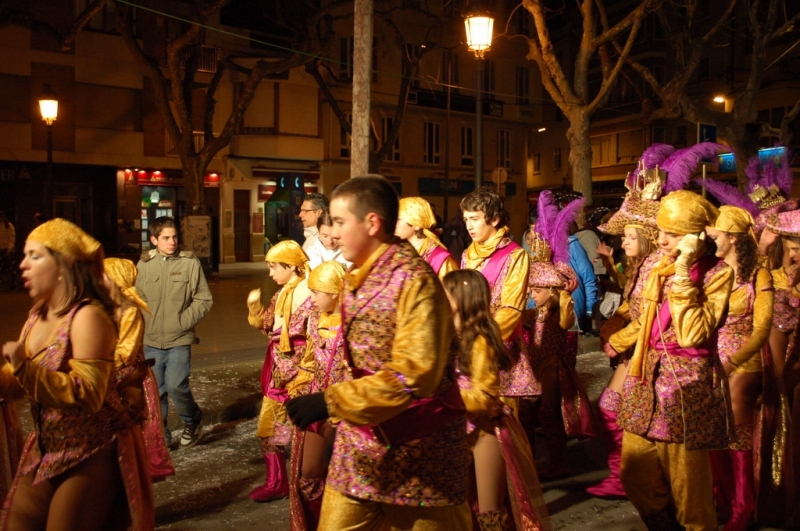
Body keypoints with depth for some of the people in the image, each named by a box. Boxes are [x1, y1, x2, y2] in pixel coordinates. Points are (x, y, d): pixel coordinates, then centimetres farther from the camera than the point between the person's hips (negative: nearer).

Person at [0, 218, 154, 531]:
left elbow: (87, 397, -28)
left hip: (93, 454, -9)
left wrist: (25, 367, -30)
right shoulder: (38, 314, 6)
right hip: (46, 449, 9)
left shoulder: (88, 317, -21)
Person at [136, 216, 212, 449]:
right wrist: (144, 323, -4)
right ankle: (159, 435, 29)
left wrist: (183, 321, -10)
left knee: (175, 386, -12)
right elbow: (138, 299, 8)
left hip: (179, 340, -3)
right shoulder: (144, 264, 0)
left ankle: (192, 419, 17)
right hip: (151, 341, 3)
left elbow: (204, 299, -3)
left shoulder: (190, 263, -6)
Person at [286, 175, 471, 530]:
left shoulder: (413, 280, -20)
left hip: (417, 442, -7)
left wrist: (331, 402, -30)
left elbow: (414, 375, -28)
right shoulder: (357, 277, 7)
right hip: (362, 434, 8)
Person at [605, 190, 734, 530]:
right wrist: (616, 343, 31)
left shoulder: (717, 274, -9)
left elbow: (692, 334, -23)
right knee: (636, 479, 11)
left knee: (687, 488, 4)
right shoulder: (660, 270, 9)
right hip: (646, 382, 6)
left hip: (685, 387, -6)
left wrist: (683, 272, -21)